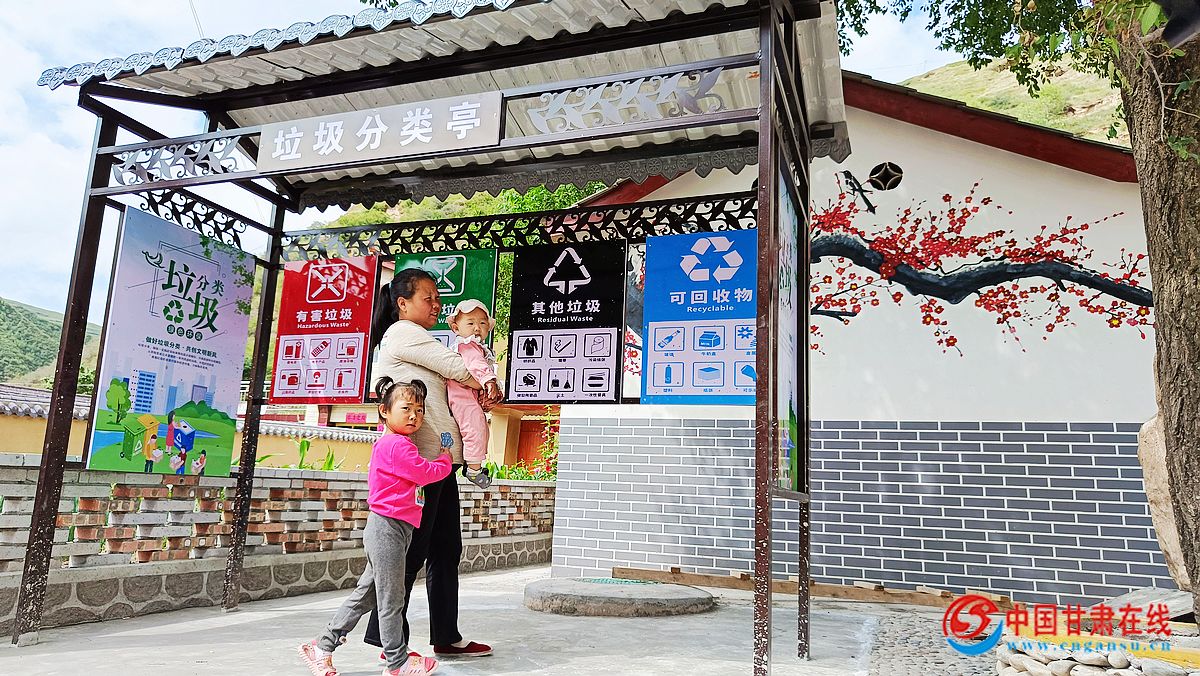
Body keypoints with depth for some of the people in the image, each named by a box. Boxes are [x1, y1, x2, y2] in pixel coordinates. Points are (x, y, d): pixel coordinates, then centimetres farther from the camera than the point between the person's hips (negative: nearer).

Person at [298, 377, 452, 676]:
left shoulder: (395, 444, 16)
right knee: (391, 598, 2)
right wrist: (445, 461, 3)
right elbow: (425, 473, -15)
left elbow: (418, 477, 22)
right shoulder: (396, 445, -17)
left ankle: (323, 647, 23)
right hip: (388, 528, -10)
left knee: (366, 594, 16)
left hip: (393, 529, 10)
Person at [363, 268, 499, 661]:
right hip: (421, 456, -10)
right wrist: (487, 388, 7)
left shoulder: (416, 341, 25)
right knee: (411, 551, -4)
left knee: (446, 551, 11)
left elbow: (450, 390, 23)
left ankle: (446, 638, 18)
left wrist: (479, 399, 3)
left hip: (439, 457, 10)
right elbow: (454, 366, -9)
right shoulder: (402, 333, -4)